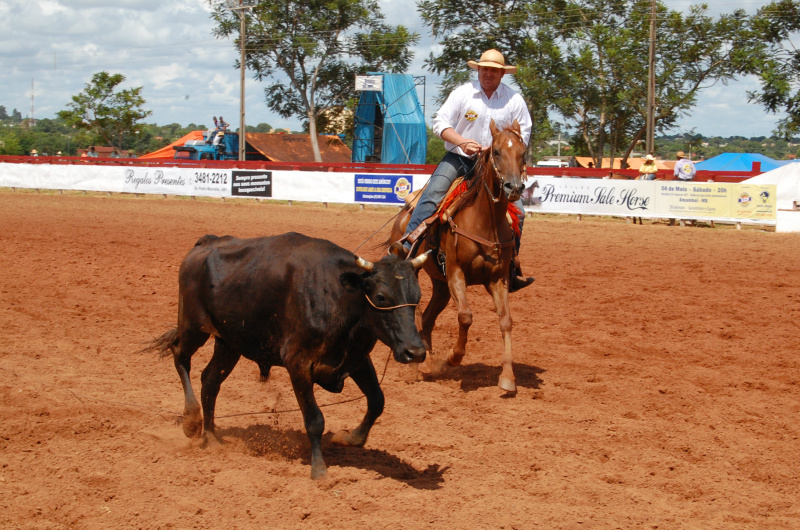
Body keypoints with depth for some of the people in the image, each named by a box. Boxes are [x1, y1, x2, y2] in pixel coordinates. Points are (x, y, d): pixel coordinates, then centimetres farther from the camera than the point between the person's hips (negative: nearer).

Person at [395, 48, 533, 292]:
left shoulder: (514, 100, 3)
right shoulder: (462, 93, 0)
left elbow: (522, 136, 3)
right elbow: (440, 122, -4)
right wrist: (461, 141, -22)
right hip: (458, 158, -1)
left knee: (516, 209, -11)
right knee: (433, 194, -26)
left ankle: (511, 267, 1)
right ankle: (406, 247, -28)